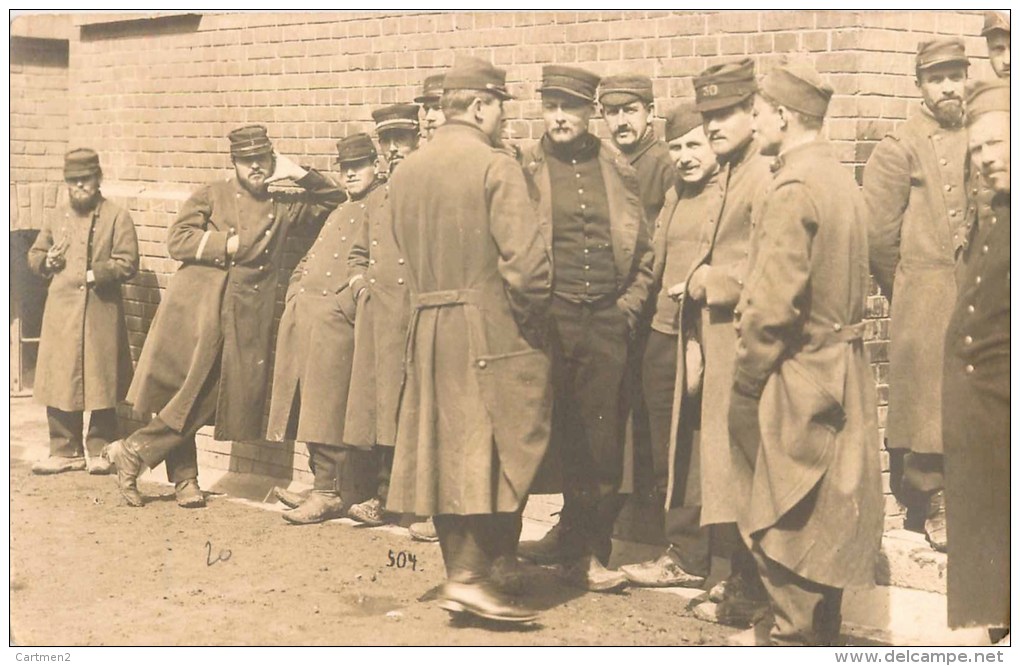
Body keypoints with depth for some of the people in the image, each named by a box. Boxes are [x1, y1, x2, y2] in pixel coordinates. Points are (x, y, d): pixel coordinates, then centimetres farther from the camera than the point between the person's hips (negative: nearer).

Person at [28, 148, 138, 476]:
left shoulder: (117, 217, -1)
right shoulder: (57, 216, 12)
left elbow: (127, 263, -7)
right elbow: (35, 254, 20)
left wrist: (95, 273, -17)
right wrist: (47, 261, -2)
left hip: (101, 313, -4)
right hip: (61, 312, 4)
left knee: (100, 384, 2)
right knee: (59, 383, 5)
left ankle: (99, 450, 15)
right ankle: (66, 450, 15)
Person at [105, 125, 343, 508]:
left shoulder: (284, 207, 17)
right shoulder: (211, 196, 9)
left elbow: (334, 201, 22)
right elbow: (177, 240, -1)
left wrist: (299, 174, 9)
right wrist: (227, 244, -10)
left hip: (247, 319, 3)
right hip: (197, 310, -3)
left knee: (194, 400, -1)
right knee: (187, 392, -5)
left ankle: (134, 452, 9)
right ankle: (184, 477, 8)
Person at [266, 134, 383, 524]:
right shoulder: (339, 215, 28)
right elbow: (307, 263, 30)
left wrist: (342, 303, -16)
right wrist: (295, 296, 13)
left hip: (336, 322, -8)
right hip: (302, 320, 8)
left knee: (326, 412, -8)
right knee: (310, 412, 8)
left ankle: (330, 493, -3)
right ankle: (322, 484, 16)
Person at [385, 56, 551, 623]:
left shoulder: (406, 172, 10)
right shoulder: (496, 167, -12)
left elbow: (409, 256, 13)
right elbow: (527, 261, -18)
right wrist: (531, 316, -4)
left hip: (428, 330, 7)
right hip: (493, 331, -7)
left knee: (448, 451, 12)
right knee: (499, 452, -1)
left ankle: (460, 569, 19)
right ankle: (471, 576, -4)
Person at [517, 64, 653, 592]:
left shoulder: (617, 171, 10)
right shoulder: (527, 171, 5)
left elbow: (643, 248, 13)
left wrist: (629, 306, 3)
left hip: (608, 320, 2)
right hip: (553, 320, -2)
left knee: (602, 436, 3)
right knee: (564, 432, 1)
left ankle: (581, 544, 15)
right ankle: (581, 547, 12)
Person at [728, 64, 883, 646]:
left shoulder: (793, 189, -18)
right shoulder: (841, 179, 10)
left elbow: (772, 302, -22)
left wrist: (745, 381, -13)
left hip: (797, 378, -9)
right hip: (843, 372, 9)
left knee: (781, 521, 2)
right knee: (824, 516, 16)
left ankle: (795, 635, 9)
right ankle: (822, 632, 27)